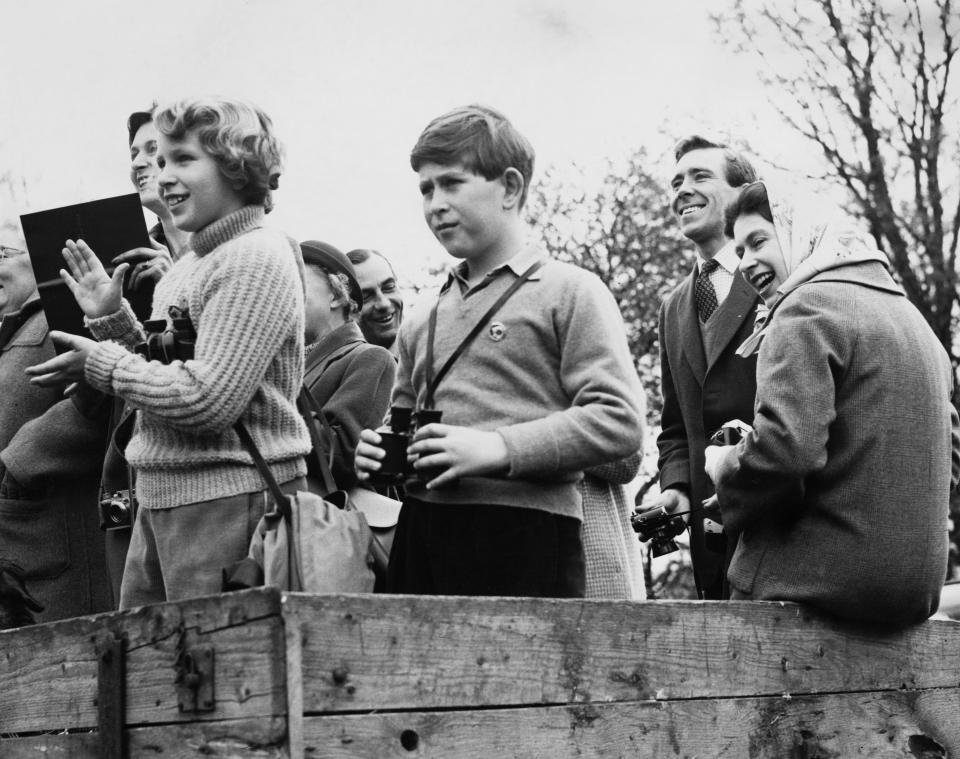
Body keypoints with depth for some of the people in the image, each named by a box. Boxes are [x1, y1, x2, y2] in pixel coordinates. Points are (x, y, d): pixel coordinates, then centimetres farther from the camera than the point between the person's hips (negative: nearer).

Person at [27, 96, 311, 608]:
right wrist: (112, 319, 8)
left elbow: (208, 401, -21)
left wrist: (104, 365, -9)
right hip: (161, 496, 9)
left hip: (230, 496, -9)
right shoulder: (193, 260, 14)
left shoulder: (258, 258, -14)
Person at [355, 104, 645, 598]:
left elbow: (619, 421, -8)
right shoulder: (421, 324, 22)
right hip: (421, 534, 6)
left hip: (525, 538, -5)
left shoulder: (568, 292, 3)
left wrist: (498, 448, -15)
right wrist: (379, 455, 8)